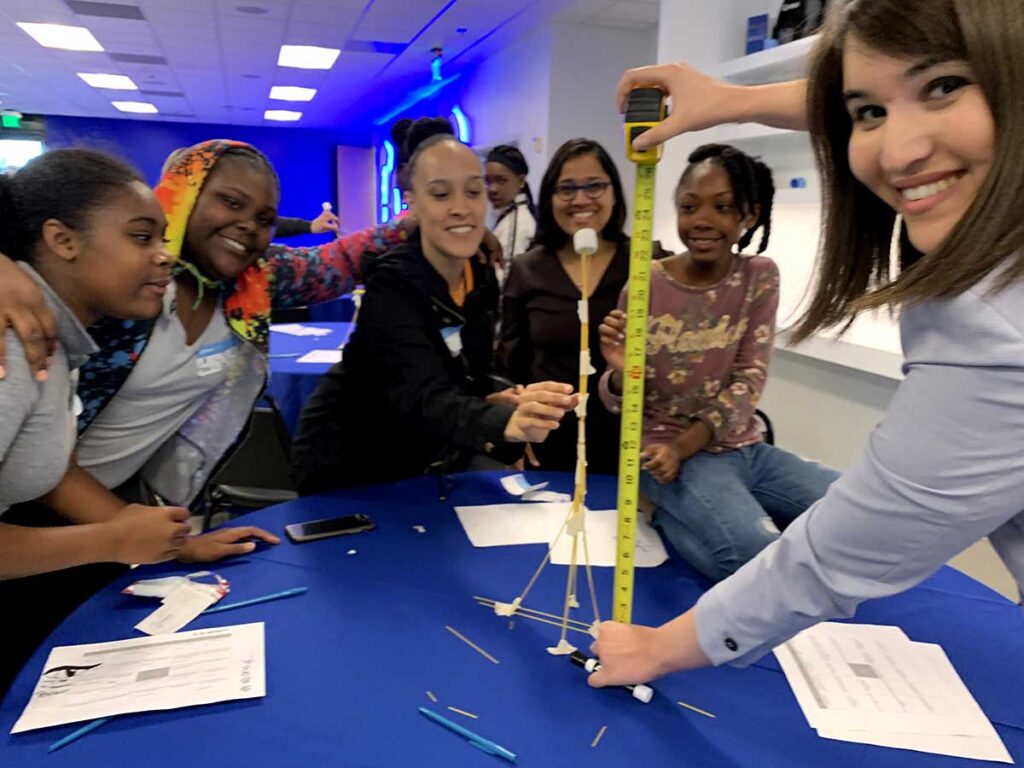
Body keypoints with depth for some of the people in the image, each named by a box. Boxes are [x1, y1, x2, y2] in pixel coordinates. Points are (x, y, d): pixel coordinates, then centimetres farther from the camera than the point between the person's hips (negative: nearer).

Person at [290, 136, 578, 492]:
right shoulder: (390, 284, -24)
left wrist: (497, 404, -16)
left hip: (425, 452, 7)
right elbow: (423, 399, -38)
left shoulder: (483, 279, -3)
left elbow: (468, 379, 6)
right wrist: (506, 422, -58)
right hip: (353, 464, -6)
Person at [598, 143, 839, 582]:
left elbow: (750, 381, -5)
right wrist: (620, 371, -28)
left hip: (744, 448, 5)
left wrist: (683, 447, -17)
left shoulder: (760, 277, 0)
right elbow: (620, 403, -3)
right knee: (757, 551, -30)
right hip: (666, 450, -5)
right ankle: (678, 517, 0)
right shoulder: (646, 285, -8)